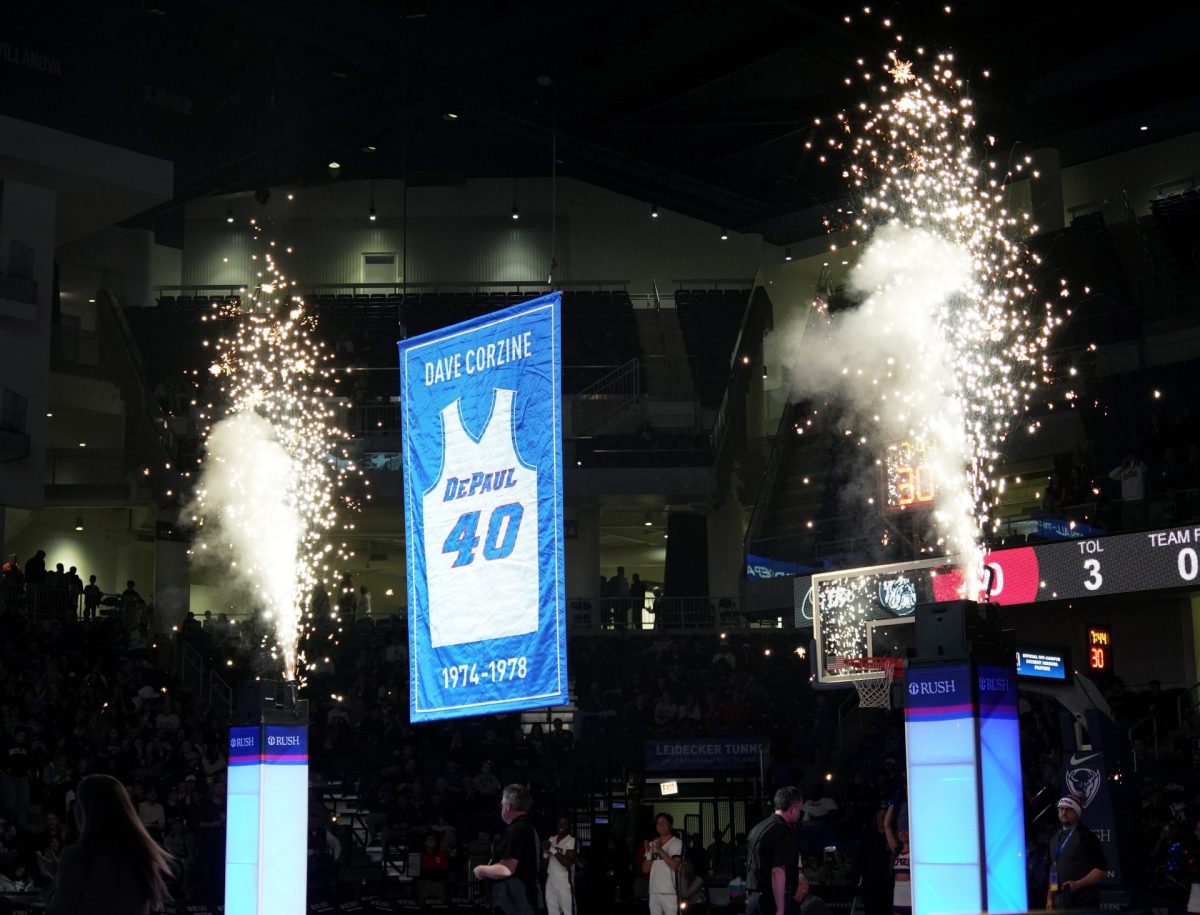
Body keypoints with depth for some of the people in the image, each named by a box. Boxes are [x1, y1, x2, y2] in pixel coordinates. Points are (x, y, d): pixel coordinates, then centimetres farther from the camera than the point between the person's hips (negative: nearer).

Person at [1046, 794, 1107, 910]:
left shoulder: (1087, 837, -5)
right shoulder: (1055, 838, 17)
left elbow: (1102, 871, -9)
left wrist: (1077, 884, -17)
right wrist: (1049, 898, 15)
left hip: (1084, 903, -6)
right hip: (1060, 902, 6)